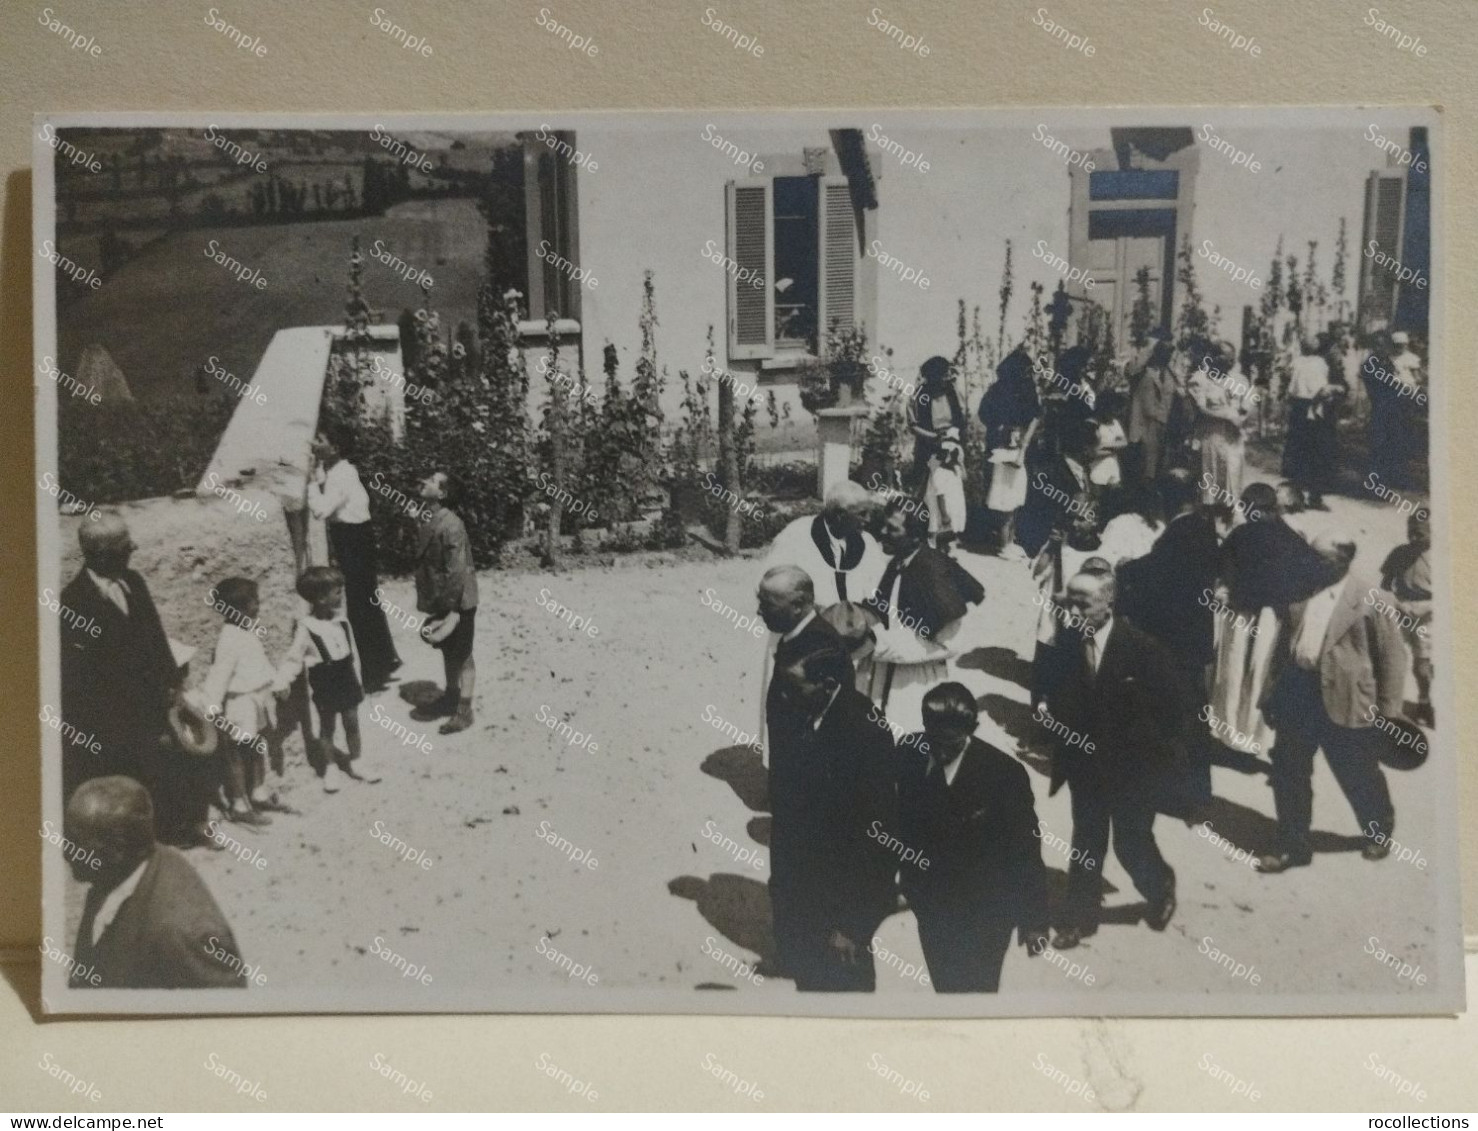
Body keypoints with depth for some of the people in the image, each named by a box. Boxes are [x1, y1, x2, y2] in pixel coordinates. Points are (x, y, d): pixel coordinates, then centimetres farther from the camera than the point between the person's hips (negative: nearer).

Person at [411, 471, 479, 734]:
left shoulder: (451, 526, -23)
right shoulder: (430, 522, 6)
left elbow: (457, 571, -24)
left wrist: (452, 611, -23)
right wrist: (432, 606, 16)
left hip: (457, 604, -8)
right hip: (439, 603, 8)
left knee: (462, 656, 4)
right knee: (448, 652, 20)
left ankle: (464, 710, 13)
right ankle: (450, 697, 35)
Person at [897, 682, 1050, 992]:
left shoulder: (1004, 772, -22)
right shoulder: (908, 757, -13)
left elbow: (1026, 850, -14)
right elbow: (899, 821, 1)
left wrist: (1034, 920, -8)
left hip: (986, 915, -4)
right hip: (931, 908, 4)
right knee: (945, 988, 20)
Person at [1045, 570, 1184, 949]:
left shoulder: (1143, 648, -16)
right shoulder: (1065, 644, -7)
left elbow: (1172, 711, -10)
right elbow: (1053, 700, -1)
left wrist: (1163, 761, -10)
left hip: (1133, 768, -3)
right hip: (1085, 763, 3)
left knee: (1131, 844, 8)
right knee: (1085, 844, 12)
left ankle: (1160, 889, 38)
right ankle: (1080, 917, 26)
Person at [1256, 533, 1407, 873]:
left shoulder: (1372, 598, -8)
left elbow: (1392, 655, -6)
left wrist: (1390, 711, -7)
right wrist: (1271, 689, 9)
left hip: (1343, 700, -5)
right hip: (1295, 691, 5)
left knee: (1358, 776, 11)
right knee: (1287, 773, 9)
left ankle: (1379, 832, 38)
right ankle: (1293, 845, 22)